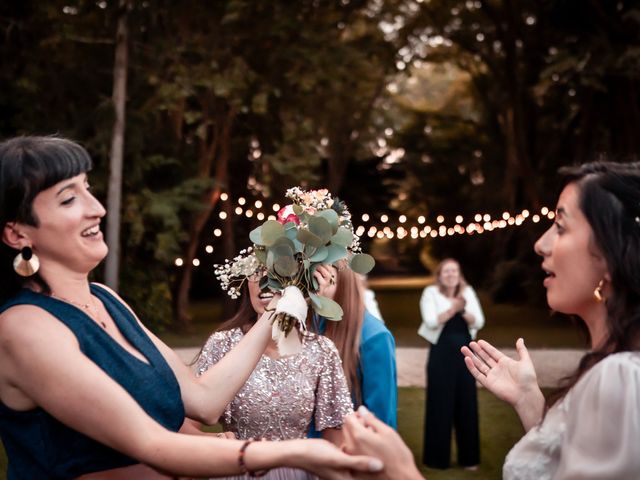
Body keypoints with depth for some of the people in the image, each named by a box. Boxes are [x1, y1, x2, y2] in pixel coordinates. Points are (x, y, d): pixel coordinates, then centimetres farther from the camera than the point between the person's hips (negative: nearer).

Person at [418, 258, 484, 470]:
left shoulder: (468, 292, 7)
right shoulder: (431, 293, -3)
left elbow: (479, 322, 0)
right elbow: (431, 322, -15)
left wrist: (464, 310, -17)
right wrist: (453, 308, -23)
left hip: (465, 353, 3)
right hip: (441, 354, -3)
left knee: (467, 403, 6)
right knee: (440, 403, 0)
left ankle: (468, 456, 17)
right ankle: (437, 457, 11)